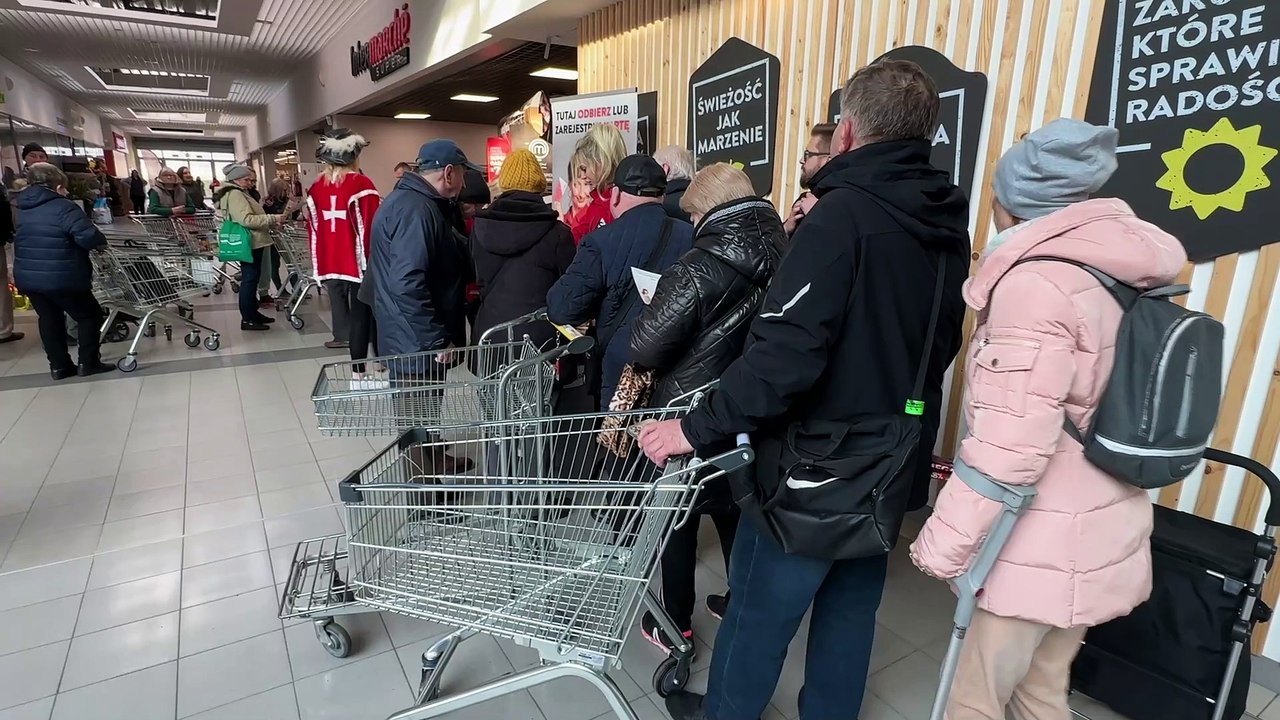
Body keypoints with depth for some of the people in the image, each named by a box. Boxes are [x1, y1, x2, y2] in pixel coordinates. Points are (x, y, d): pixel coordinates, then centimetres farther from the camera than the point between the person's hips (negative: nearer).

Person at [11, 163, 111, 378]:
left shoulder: (22, 209, 13)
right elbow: (87, 236, -25)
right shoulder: (64, 207, -13)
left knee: (49, 319, 16)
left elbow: (17, 239, 23)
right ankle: (88, 363, 5)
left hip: (27, 277, 7)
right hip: (61, 278, -7)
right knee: (89, 315, 7)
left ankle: (59, 366, 19)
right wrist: (102, 241, -5)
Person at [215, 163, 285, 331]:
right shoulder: (235, 194, -14)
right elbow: (247, 219, -25)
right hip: (249, 243, -11)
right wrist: (273, 219, -21)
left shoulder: (239, 193, 19)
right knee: (249, 279, -7)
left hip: (252, 242, 11)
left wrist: (270, 220, 13)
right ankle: (247, 319, -4)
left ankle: (253, 312, 26)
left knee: (251, 278, 16)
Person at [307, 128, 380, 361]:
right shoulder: (361, 184, -10)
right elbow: (371, 228, -14)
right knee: (361, 316, 3)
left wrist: (320, 262, 20)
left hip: (330, 262, 5)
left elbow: (313, 229, 12)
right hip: (358, 262, -5)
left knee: (339, 303, 13)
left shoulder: (316, 188, 8)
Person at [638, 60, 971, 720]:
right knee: (850, 615, 22)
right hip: (892, 467, 8)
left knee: (757, 616, 13)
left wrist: (698, 429, -22)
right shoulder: (949, 229, 4)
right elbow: (935, 349, 14)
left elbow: (785, 353, -28)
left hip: (817, 469, -7)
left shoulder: (844, 214, -20)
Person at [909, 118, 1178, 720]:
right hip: (1101, 536, 9)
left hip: (1040, 549, -8)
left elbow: (1009, 447, -23)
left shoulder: (1035, 284, -19)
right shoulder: (1125, 277, 7)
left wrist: (943, 543, -15)